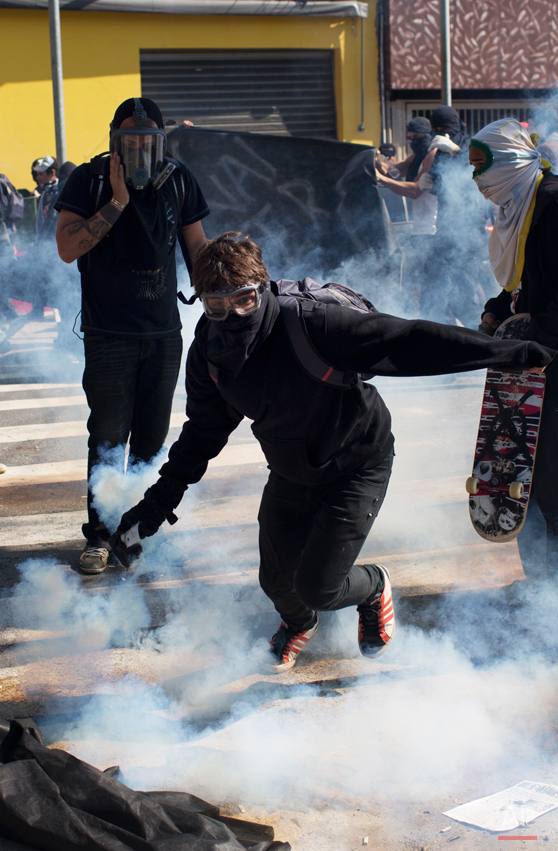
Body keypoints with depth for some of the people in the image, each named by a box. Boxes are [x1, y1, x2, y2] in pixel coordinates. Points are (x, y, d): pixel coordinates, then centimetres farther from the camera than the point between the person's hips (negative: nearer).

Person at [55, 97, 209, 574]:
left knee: (152, 440, 9)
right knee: (108, 438, -5)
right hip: (109, 334, -3)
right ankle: (98, 538, 4)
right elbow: (68, 248, -13)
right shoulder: (89, 181, -4)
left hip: (165, 333, 3)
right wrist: (117, 202, -17)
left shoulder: (179, 181, 5)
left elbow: (197, 248, 15)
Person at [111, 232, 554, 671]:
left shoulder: (310, 326, -33)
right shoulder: (209, 353, -14)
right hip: (291, 475, 5)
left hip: (357, 467, -5)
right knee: (277, 581, 11)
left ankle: (374, 587, 29)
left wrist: (517, 352, -35)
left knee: (317, 587, -9)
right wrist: (161, 497, -1)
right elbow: (204, 429, 3)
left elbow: (407, 342, -34)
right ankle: (298, 622, 51)